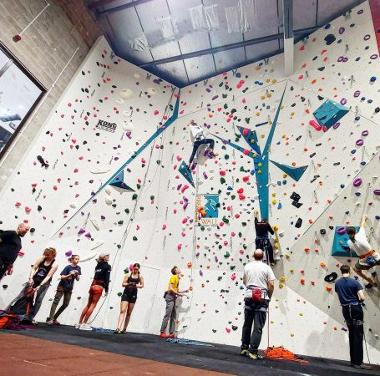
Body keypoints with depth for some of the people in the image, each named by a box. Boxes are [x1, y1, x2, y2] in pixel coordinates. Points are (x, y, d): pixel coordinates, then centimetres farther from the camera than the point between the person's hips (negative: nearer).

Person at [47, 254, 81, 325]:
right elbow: (62, 277, -13)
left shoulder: (78, 268, 1)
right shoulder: (68, 267, -13)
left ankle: (54, 318, 19)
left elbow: (77, 279, 3)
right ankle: (50, 318, 0)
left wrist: (77, 275, -17)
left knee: (66, 304, 6)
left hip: (69, 288, 5)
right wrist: (70, 275, -27)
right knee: (56, 302, -5)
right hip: (62, 286, -5)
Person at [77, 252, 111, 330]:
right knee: (93, 305, 0)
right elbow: (107, 278, -9)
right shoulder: (107, 266, -6)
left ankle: (80, 323, 17)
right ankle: (84, 324, 1)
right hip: (99, 287, -7)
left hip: (93, 285, 7)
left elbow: (96, 276, 11)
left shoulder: (98, 265, 15)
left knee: (88, 305, 14)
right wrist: (106, 290, -6)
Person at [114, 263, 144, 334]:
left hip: (133, 295, 1)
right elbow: (123, 284, -2)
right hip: (126, 294, -1)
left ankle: (124, 328, 22)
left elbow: (142, 285, 3)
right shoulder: (128, 275, 1)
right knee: (122, 310, -13)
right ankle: (118, 328, -14)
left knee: (129, 313, 10)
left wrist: (137, 285, -16)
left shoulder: (140, 276, 4)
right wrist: (128, 284, -22)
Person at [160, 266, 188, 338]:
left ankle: (171, 333, 11)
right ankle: (162, 332, -6)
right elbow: (170, 288, -18)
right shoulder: (174, 277, -9)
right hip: (170, 296, -9)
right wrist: (179, 294, -17)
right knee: (167, 315, -10)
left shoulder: (177, 278, 17)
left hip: (173, 298, 10)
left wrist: (184, 291, 12)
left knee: (173, 316, 8)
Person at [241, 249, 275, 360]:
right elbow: (271, 285, -8)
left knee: (247, 324, 16)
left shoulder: (247, 266, 3)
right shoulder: (266, 267, -5)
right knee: (258, 327, 5)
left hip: (249, 296, 3)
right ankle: (253, 352, 7)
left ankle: (244, 348, 25)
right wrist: (269, 296, 7)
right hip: (262, 298, -3)